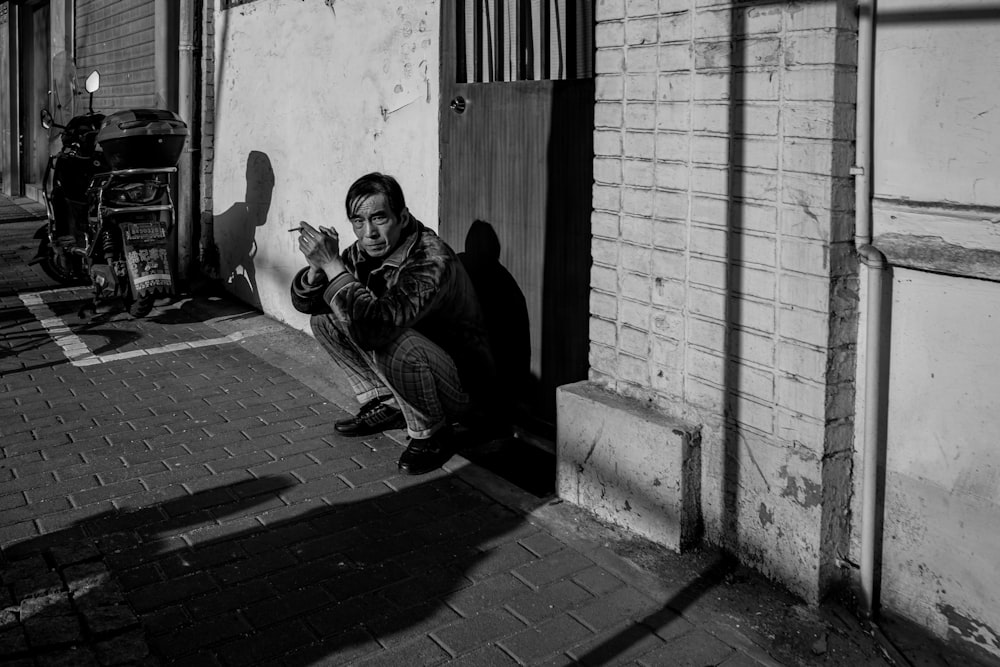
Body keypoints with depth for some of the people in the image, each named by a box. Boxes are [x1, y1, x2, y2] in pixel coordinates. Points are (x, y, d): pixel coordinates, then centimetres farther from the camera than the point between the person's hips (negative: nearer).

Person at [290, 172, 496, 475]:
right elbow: (303, 302, 0)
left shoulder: (432, 260, -30)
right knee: (324, 319, 2)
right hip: (408, 370, 8)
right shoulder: (363, 252, -5)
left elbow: (375, 323, -42)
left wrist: (332, 265, -36)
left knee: (392, 341, -37)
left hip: (460, 388, -8)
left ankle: (432, 436, -10)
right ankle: (385, 405, 11)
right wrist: (317, 268, -22)